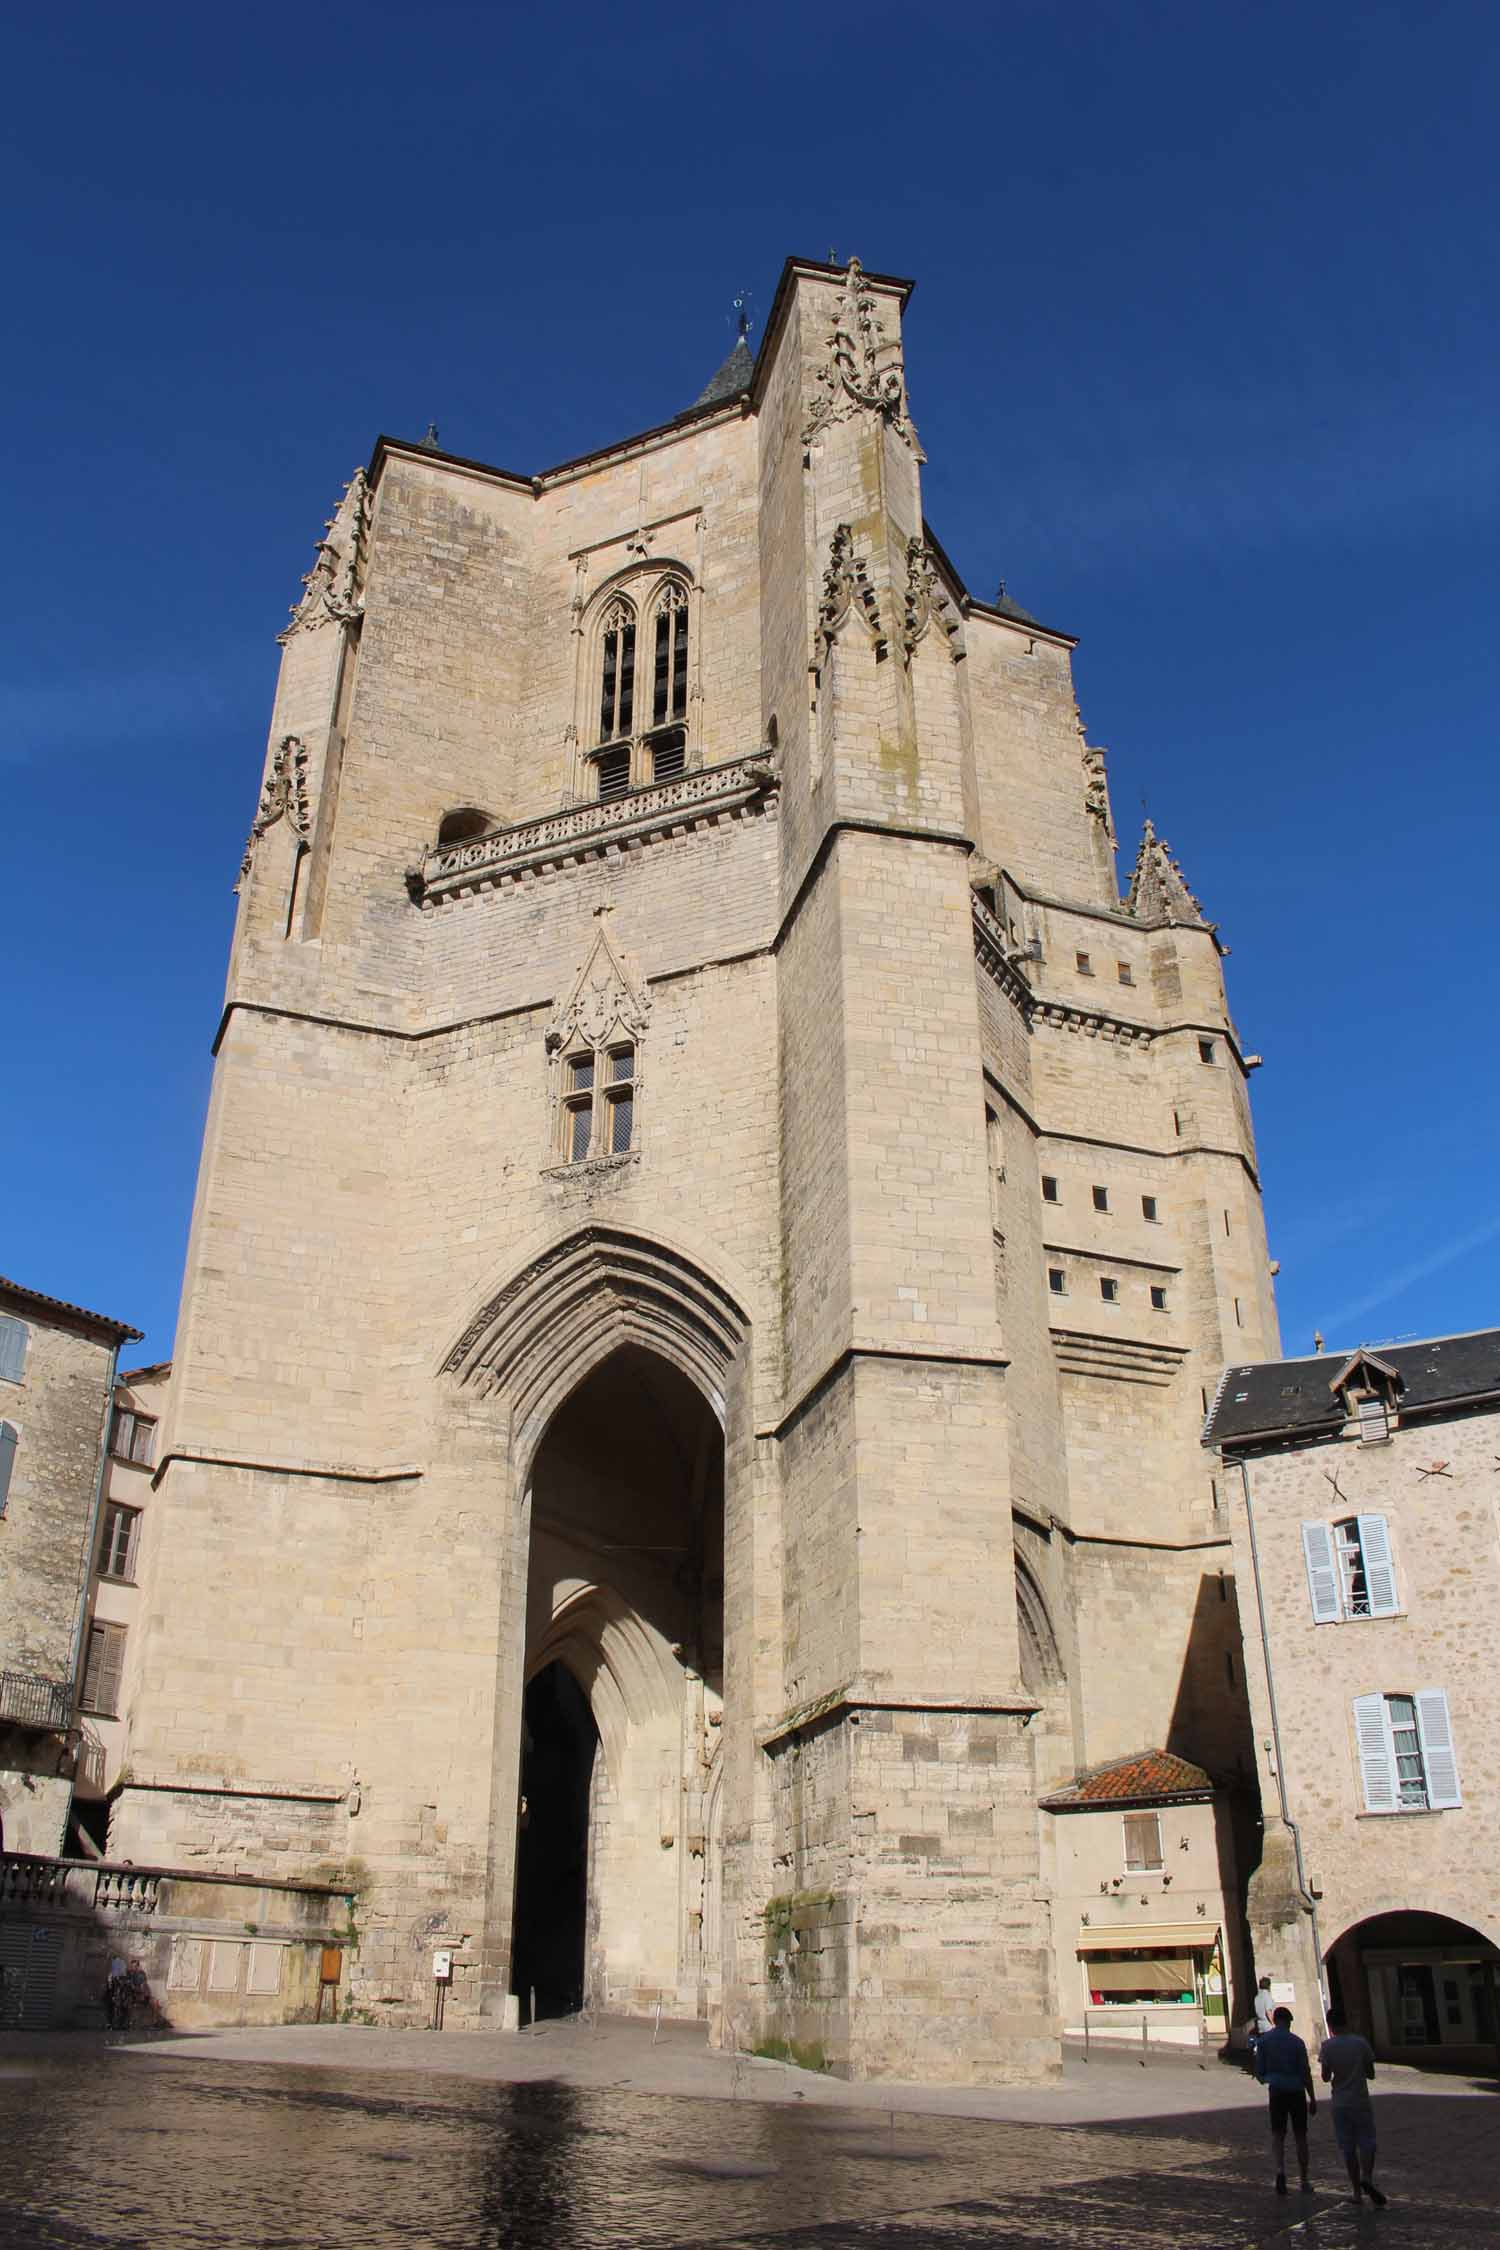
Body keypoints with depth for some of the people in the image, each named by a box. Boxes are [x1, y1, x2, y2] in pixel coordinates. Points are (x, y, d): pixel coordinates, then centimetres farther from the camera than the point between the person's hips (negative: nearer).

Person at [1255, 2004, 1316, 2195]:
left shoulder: (1263, 2041, -1)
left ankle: (1280, 2169, -15)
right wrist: (1312, 2098, 1)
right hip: (1296, 2091, -1)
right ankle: (1304, 2181, 16)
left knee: (1278, 2134, 10)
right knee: (1300, 2136, 12)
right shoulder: (1296, 2042, -8)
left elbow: (1259, 2071, 1)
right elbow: (1305, 2072, -8)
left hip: (1277, 2091, 1)